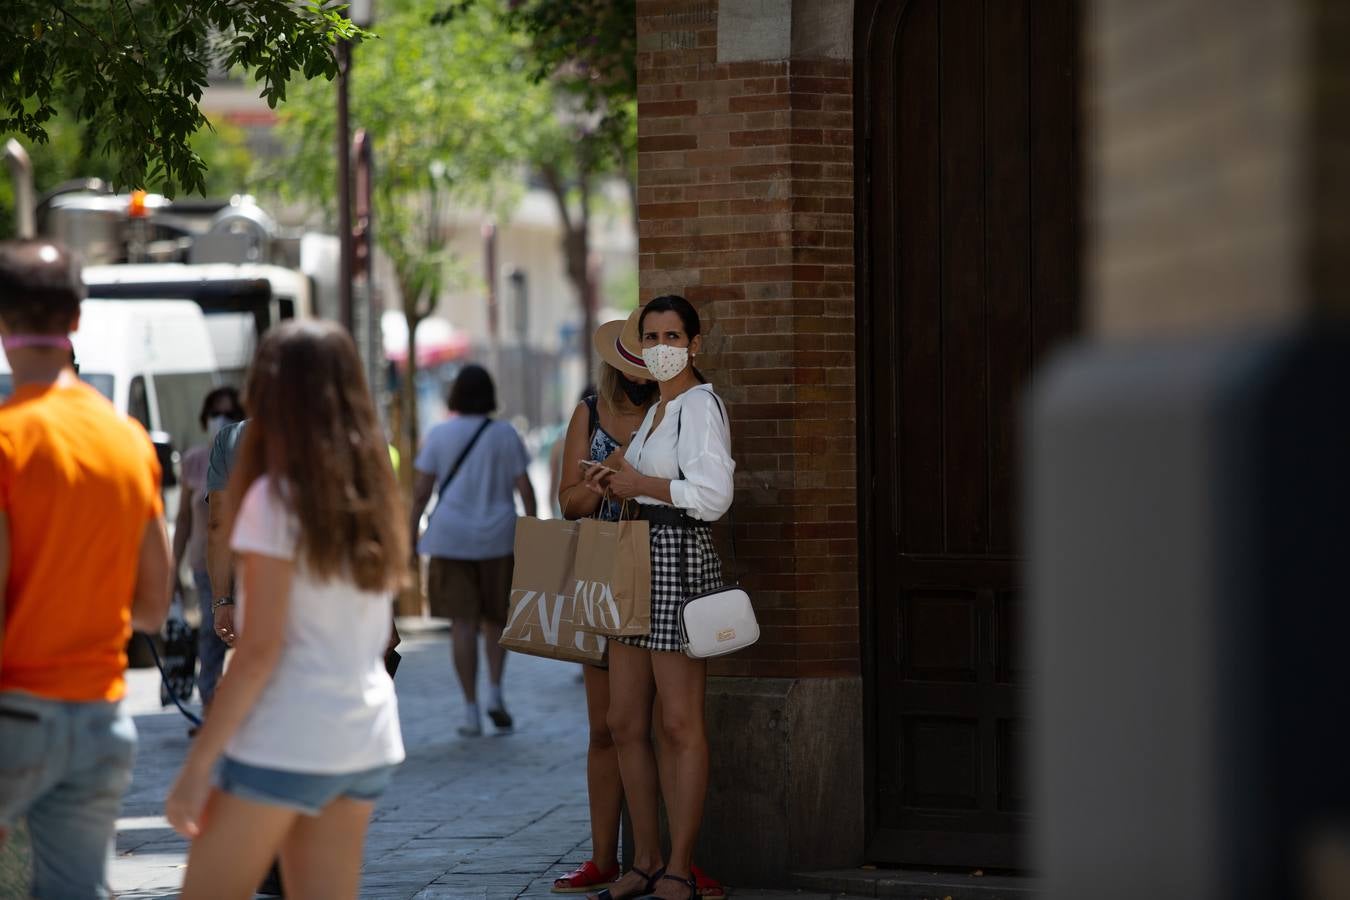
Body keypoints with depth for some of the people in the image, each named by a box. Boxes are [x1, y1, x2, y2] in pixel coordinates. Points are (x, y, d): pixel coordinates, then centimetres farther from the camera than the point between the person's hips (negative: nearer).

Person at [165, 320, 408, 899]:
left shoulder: (276, 499, -11)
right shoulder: (374, 496, 10)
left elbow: (259, 649, -14)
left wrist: (198, 764, -11)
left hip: (285, 743, -7)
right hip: (366, 744, 7)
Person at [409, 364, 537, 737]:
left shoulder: (439, 435, -1)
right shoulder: (505, 434, 0)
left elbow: (420, 491, -3)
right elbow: (524, 488, -2)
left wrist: (411, 538, 3)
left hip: (450, 538, -1)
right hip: (497, 538, 1)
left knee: (463, 622, 0)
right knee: (496, 618, 17)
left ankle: (471, 712, -3)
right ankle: (495, 690, -1)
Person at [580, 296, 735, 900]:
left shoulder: (700, 406, -8)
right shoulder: (656, 409, 20)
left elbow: (712, 494, -19)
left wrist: (639, 485, -10)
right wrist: (614, 487, 12)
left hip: (680, 557, -10)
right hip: (637, 561, 10)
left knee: (679, 724, -7)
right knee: (625, 723, 8)